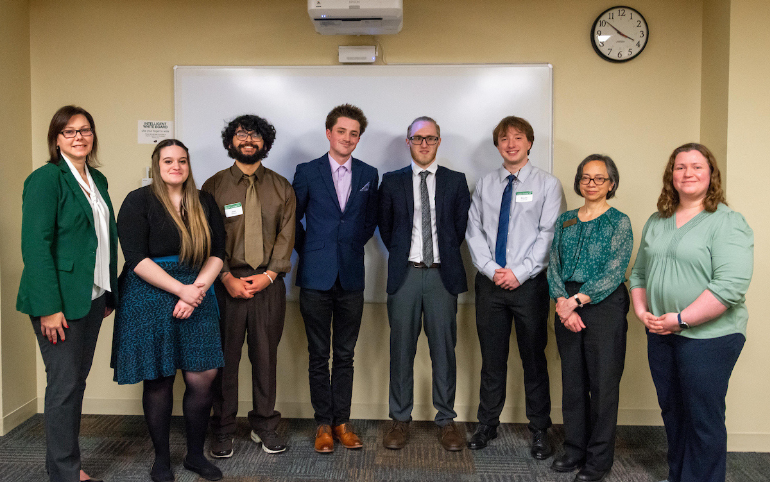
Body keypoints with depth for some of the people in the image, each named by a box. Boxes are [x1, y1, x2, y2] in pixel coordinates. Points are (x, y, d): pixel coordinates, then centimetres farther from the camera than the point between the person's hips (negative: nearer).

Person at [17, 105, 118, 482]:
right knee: (65, 383, 0)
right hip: (60, 300, -7)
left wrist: (108, 296, 11)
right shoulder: (46, 179, -10)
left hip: (92, 296, 7)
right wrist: (49, 307, -20)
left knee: (77, 379, 14)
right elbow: (35, 245, -15)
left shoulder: (97, 180, 13)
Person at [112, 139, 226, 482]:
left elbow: (217, 252, 5)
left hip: (196, 296, 3)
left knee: (202, 378, 0)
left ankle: (196, 454, 20)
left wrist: (198, 288, -10)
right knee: (158, 381, 5)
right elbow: (136, 259, -11)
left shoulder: (204, 203, 9)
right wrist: (181, 289, -16)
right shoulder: (138, 202, -3)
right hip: (150, 298, -3)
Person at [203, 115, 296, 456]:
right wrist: (227, 278, -10)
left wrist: (268, 275, -7)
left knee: (266, 355, 6)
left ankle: (264, 425, 20)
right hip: (226, 282, -1)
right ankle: (223, 429, 16)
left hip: (269, 282, 1)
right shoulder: (214, 186, 6)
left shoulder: (281, 187, 10)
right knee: (225, 356, 3)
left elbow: (286, 234, 4)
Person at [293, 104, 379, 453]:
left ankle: (342, 420, 19)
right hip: (316, 277, -2)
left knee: (345, 355, 8)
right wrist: (308, 251, 4)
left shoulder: (368, 175, 8)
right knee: (318, 355, 5)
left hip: (351, 277, 2)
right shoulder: (307, 172, 1)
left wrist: (354, 245, 8)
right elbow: (292, 218, 7)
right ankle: (323, 422, 16)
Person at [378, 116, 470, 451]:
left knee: (444, 349, 5)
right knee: (401, 349, 5)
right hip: (405, 274, 0)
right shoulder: (392, 181, 8)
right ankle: (400, 419, 17)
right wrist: (401, 255, 8)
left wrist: (446, 256, 7)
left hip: (442, 274, 0)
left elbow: (461, 226, 10)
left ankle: (446, 420, 16)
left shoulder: (456, 181, 8)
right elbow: (385, 226, 13)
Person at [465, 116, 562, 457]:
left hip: (529, 284, -2)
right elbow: (474, 231, 5)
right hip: (490, 283, 3)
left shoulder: (547, 184, 1)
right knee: (492, 358, 11)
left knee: (534, 358, 7)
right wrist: (491, 269, -8)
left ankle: (540, 431, 20)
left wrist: (519, 272, -14)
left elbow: (549, 235, -7)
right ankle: (487, 425, 25)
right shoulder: (484, 185, 10)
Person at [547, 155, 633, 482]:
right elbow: (554, 265, 5)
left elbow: (615, 272, -12)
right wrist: (562, 303, -10)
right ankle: (575, 449, 25)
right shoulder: (565, 220, 11)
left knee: (603, 382, 2)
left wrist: (577, 300, -17)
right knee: (572, 380, 11)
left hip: (604, 306, -4)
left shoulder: (619, 222, -3)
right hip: (566, 307, 5)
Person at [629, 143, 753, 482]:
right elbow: (639, 272, 16)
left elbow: (731, 285, -20)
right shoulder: (657, 222, 11)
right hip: (661, 335, 6)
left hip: (708, 336, -6)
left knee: (703, 418, 3)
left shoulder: (727, 222, -10)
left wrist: (680, 320, -20)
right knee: (671, 411, 17)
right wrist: (642, 311, 0)